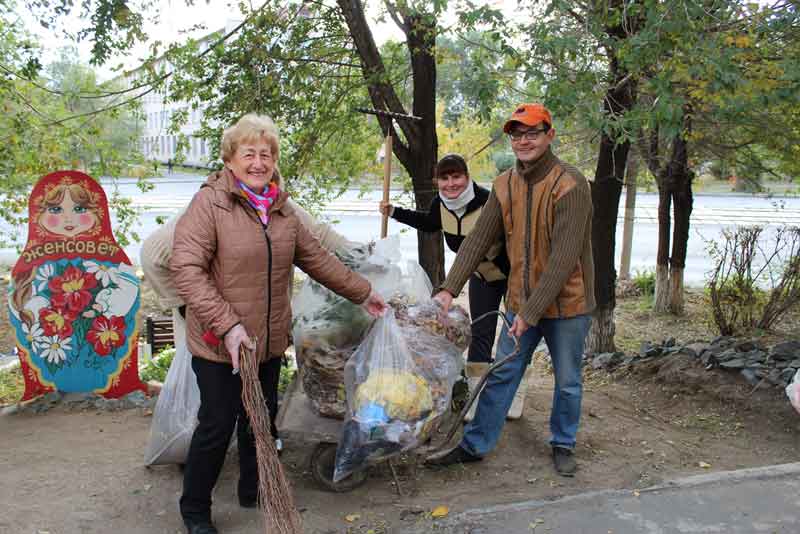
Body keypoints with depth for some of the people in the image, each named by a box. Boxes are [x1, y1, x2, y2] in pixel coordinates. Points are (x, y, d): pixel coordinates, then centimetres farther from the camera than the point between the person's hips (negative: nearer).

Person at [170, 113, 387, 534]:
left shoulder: (281, 208, 8)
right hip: (220, 344, -6)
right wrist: (227, 325, -27)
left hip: (269, 341, 6)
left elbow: (316, 258, 16)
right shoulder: (210, 203, -14)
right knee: (217, 426, 4)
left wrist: (362, 293, 19)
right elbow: (185, 268, -21)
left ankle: (254, 492, 40)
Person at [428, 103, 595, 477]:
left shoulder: (570, 185, -19)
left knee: (567, 382, 12)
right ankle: (475, 445, 21)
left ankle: (563, 446, 32)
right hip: (520, 302, 5)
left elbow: (564, 258, -23)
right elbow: (478, 240, 0)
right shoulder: (505, 185, 1)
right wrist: (449, 289, -10)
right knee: (501, 375, 10)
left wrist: (531, 312, -24)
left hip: (566, 303, -4)